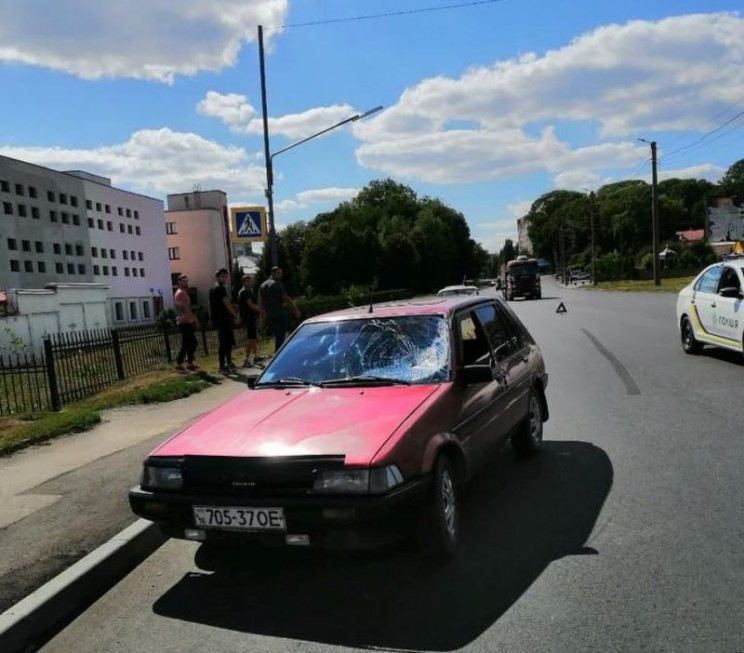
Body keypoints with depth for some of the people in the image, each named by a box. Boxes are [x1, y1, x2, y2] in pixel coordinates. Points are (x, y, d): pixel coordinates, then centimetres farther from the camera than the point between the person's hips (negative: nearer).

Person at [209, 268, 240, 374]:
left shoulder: (213, 289, 19)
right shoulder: (220, 289, -12)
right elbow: (227, 304, -18)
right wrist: (236, 316, -12)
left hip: (218, 320, 10)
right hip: (223, 320, -10)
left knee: (228, 341, 17)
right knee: (224, 343, -8)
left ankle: (228, 363, 26)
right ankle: (223, 366, -7)